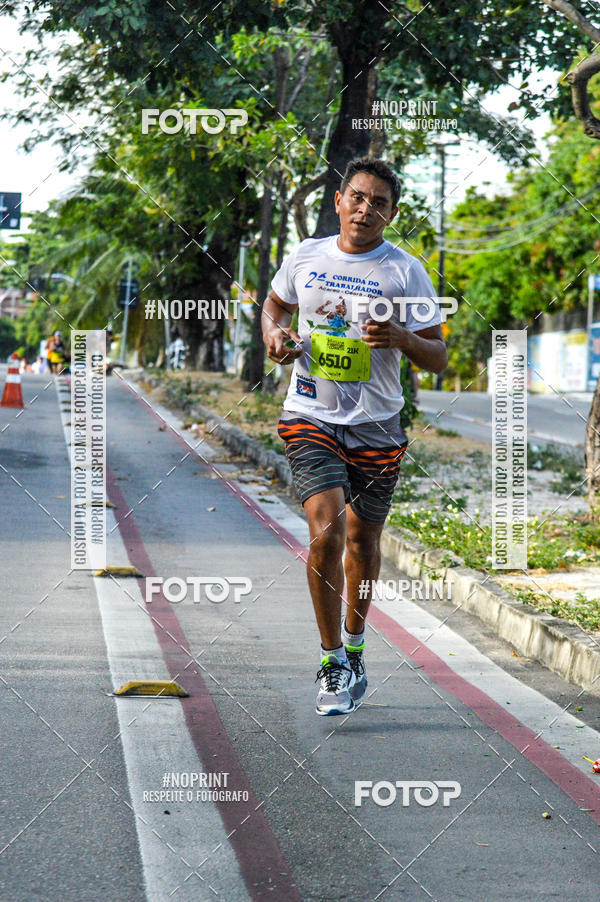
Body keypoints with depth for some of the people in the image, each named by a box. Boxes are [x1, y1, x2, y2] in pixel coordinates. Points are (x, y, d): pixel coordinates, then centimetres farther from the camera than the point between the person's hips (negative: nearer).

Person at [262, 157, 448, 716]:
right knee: (326, 529, -18)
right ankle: (332, 662, -7)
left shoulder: (406, 272, -4)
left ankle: (353, 646, 37)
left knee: (362, 537, 12)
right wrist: (274, 335, 1)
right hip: (310, 418, 0)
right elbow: (275, 303, 23)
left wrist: (402, 338, -24)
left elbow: (437, 358, -3)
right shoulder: (305, 257, 2)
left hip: (376, 425, 1)